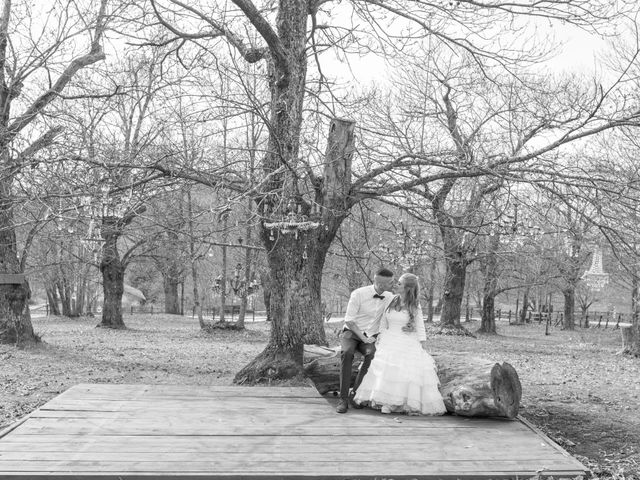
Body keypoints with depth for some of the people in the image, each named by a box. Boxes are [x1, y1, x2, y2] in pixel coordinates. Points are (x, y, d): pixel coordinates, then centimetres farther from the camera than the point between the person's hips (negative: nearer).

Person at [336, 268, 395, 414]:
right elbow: (349, 321, -13)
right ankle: (343, 399, -31)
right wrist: (363, 338, -18)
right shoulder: (359, 294, -16)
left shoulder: (390, 297, -3)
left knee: (373, 354, -33)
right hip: (351, 332, -3)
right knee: (347, 353, -37)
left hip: (370, 337, 3)